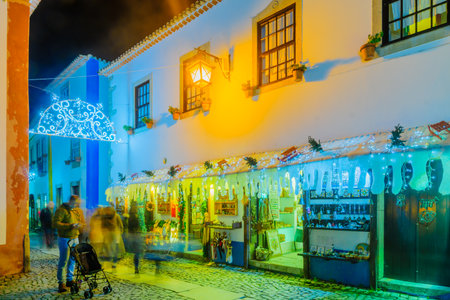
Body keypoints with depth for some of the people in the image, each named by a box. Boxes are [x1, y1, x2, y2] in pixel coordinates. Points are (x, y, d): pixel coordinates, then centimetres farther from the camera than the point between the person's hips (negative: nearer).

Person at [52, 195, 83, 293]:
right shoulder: (61, 210, -11)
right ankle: (61, 283, 4)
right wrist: (70, 226, -24)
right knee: (63, 261, -4)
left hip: (75, 238, 8)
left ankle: (70, 280, 23)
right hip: (65, 239, -7)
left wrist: (76, 225, 3)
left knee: (72, 260, 12)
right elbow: (55, 223, -19)